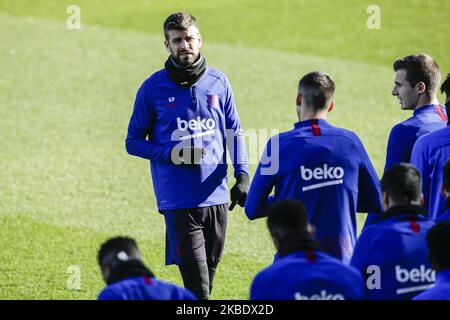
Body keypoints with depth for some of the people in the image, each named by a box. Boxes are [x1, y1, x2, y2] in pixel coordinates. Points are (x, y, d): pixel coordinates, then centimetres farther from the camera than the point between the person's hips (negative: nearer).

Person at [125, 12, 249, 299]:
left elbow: (235, 133, 14)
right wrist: (169, 154, -13)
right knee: (198, 289, -11)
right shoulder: (153, 88, -1)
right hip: (178, 202, -4)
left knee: (206, 282, 12)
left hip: (217, 198, 4)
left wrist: (242, 175, -1)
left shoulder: (218, 82, 7)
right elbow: (134, 141, 5)